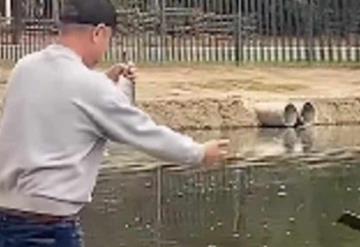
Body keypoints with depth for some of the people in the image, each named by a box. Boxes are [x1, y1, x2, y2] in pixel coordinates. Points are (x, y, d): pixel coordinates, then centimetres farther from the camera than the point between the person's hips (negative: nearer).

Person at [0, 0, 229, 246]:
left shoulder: (26, 68, 7)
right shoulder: (89, 85, -14)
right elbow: (147, 134, -4)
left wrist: (108, 83, 20)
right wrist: (199, 153, 11)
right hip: (48, 226, -8)